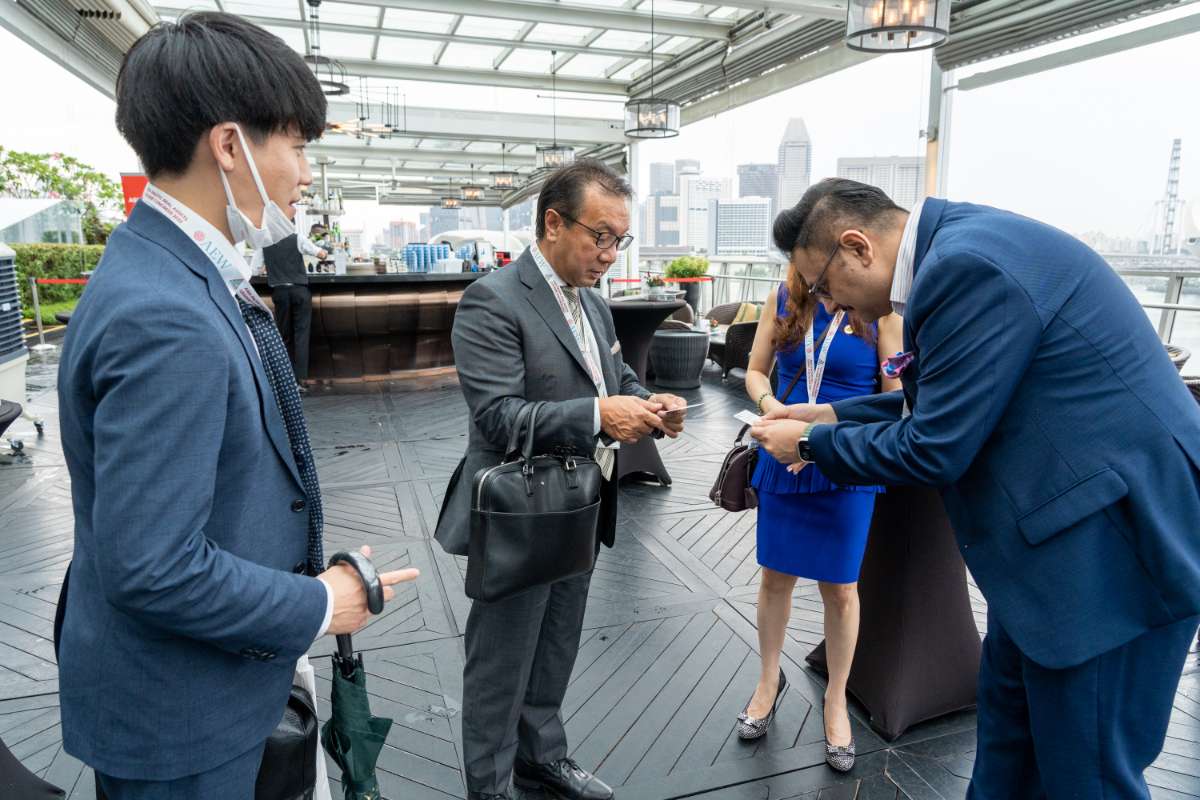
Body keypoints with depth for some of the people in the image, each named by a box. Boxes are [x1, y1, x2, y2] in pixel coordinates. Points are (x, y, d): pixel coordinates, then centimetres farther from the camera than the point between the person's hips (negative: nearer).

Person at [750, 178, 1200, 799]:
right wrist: (832, 416, 10)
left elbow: (934, 449, -22)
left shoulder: (967, 265, -25)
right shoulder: (963, 244, 6)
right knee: (1008, 712, 23)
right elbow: (938, 404, 14)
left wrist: (812, 443, -8)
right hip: (1062, 527, 10)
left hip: (1107, 535, -10)